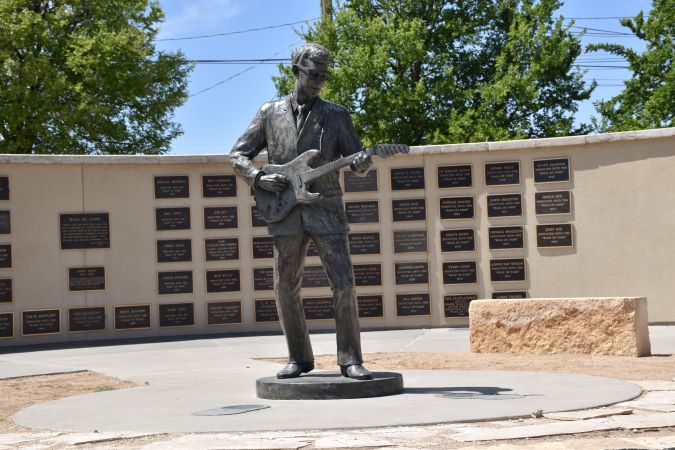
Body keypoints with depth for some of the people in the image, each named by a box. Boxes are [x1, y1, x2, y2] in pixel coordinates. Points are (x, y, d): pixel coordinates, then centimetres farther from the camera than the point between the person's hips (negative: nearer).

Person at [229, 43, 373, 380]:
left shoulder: (336, 115, 9)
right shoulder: (270, 113, 10)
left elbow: (356, 160, 6)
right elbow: (237, 156, 11)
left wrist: (362, 164, -18)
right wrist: (259, 178, -8)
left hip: (326, 210, -1)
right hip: (286, 213, 1)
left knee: (344, 285, -8)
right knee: (285, 289, 3)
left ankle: (350, 360, 1)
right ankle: (300, 358, 17)